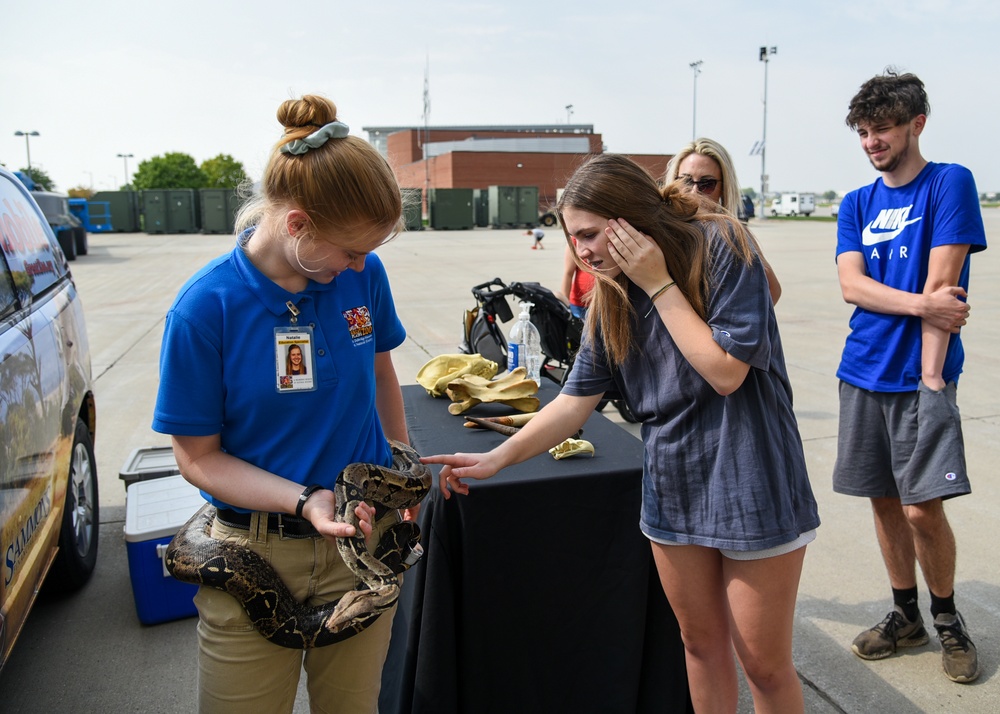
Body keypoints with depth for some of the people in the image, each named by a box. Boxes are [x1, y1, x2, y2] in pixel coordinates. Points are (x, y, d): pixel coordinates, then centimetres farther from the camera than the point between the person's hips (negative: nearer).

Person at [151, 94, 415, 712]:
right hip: (255, 551, -2)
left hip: (363, 537, 3)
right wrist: (305, 499, -23)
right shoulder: (206, 306, -17)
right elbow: (198, 456, -11)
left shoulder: (363, 274, -8)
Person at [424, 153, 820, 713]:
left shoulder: (722, 247, -14)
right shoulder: (612, 295, 1)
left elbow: (726, 371, -20)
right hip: (673, 488, 5)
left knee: (765, 663, 6)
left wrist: (660, 283, -19)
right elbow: (576, 399, -1)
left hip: (752, 485, -5)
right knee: (702, 643, 18)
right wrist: (496, 458, -9)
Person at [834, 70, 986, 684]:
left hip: (919, 377, -4)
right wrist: (919, 303, -16)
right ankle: (906, 616, 28)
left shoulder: (949, 184, -2)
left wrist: (931, 374, -15)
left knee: (923, 508, -4)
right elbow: (851, 285, -1)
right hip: (865, 374, 5)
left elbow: (941, 283, -10)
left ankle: (947, 616, 22)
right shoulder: (857, 205, 12)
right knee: (885, 501, 10)